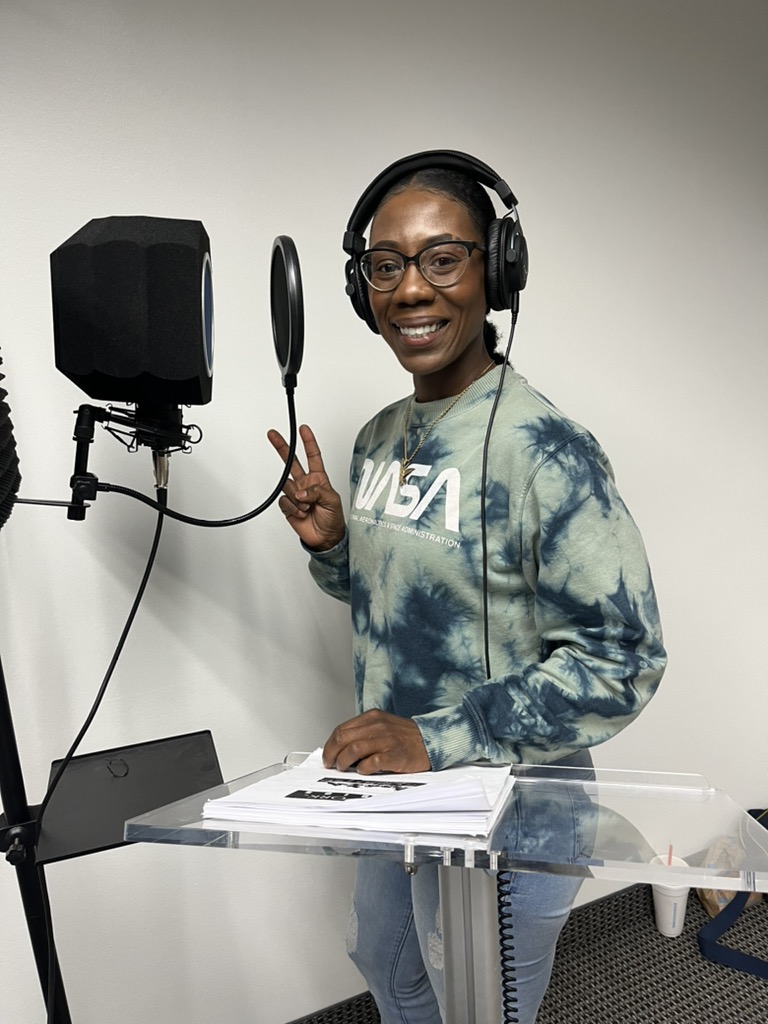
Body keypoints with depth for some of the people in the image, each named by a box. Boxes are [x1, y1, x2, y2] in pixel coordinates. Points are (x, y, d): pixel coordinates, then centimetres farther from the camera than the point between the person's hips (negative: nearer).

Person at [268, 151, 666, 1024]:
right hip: (390, 788, 7)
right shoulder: (380, 438, 1)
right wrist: (330, 546, -8)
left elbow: (620, 661, -23)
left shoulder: (545, 449, -23)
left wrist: (439, 738, -28)